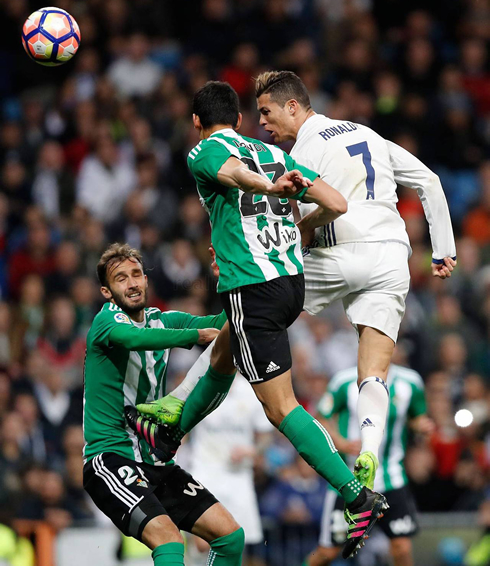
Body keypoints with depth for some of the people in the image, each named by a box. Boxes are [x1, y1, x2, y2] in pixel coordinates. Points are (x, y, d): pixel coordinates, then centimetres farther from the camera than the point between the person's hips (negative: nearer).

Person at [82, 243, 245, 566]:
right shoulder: (106, 321, -6)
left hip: (156, 462, 7)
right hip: (111, 458, -7)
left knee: (232, 536, -2)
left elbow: (222, 323, -1)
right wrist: (198, 335, -34)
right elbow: (133, 337, -30)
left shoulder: (163, 320, 13)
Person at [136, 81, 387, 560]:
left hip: (252, 288, -8)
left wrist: (269, 188, -46)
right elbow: (337, 205, 7)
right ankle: (172, 429, 53)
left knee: (279, 405, -7)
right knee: (222, 353, 31)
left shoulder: (203, 153, 0)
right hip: (292, 279, 8)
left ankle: (359, 498, -14)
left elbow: (234, 171, -25)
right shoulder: (274, 154, 16)